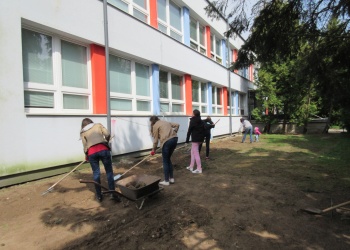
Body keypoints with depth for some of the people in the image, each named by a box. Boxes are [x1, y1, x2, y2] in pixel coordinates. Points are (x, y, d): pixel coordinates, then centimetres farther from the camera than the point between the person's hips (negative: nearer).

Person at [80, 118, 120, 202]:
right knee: (109, 172, 6)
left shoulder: (83, 132, 21)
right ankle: (113, 194, 4)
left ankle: (99, 195, 21)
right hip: (103, 149, -1)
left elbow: (85, 146, 14)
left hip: (91, 152, 1)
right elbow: (107, 134, 5)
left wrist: (87, 157, 28)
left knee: (96, 173, 13)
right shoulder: (98, 125, 20)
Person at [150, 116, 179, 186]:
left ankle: (166, 181, 13)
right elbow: (177, 125, 22)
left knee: (165, 161, 6)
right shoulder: (165, 122, 25)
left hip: (167, 141, -7)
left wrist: (154, 149, 13)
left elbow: (156, 139, 3)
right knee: (168, 159, 20)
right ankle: (171, 178, 25)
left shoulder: (155, 126, 5)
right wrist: (174, 133, 19)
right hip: (174, 139, 7)